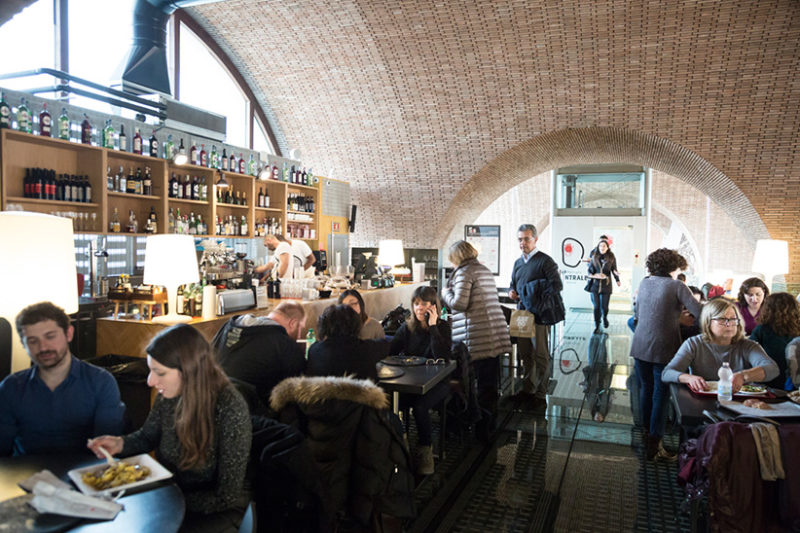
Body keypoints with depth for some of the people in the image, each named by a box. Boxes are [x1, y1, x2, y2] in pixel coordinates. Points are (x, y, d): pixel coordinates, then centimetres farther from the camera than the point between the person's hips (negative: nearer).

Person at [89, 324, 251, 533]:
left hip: (215, 509, -6)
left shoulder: (230, 409, -27)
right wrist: (121, 444, -9)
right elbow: (147, 436, 11)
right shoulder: (169, 394, -11)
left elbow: (227, 497, -20)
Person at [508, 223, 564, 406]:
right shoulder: (518, 263, 15)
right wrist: (512, 292, 3)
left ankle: (540, 395, 11)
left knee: (540, 356, 1)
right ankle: (527, 389, 27)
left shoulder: (545, 261, -8)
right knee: (525, 353, 14)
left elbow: (557, 285, -15)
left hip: (539, 315, -7)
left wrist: (536, 298, -19)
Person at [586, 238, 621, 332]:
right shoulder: (594, 257, 3)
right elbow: (590, 269, 8)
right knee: (596, 306, 0)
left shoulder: (611, 258, 0)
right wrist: (592, 275, -11)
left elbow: (614, 270, 8)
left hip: (606, 286, -1)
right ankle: (597, 326, 10)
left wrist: (617, 280, 6)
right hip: (595, 285, 1)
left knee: (604, 306, 4)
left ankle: (605, 318, 38)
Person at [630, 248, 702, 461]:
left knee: (646, 388, 18)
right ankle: (654, 445, 7)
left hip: (640, 346, 5)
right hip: (663, 349, -5)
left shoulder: (644, 283, 8)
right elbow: (699, 312, -14)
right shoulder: (677, 286, -8)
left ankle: (646, 433, 30)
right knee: (660, 394, 2)